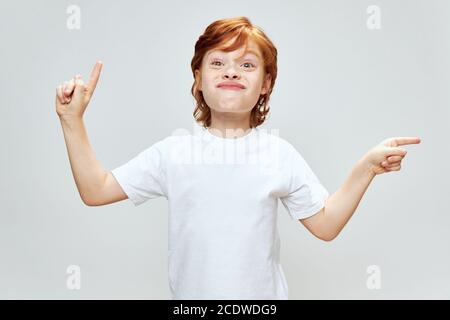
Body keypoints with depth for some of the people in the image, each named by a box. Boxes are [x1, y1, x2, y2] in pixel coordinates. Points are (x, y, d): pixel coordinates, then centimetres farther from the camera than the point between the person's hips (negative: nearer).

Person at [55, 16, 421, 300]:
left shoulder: (281, 155, -8)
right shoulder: (172, 152, -8)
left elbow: (325, 225, -2)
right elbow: (96, 191, -4)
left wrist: (366, 168, -12)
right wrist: (73, 121, -12)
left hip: (263, 293, 0)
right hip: (190, 292, 1)